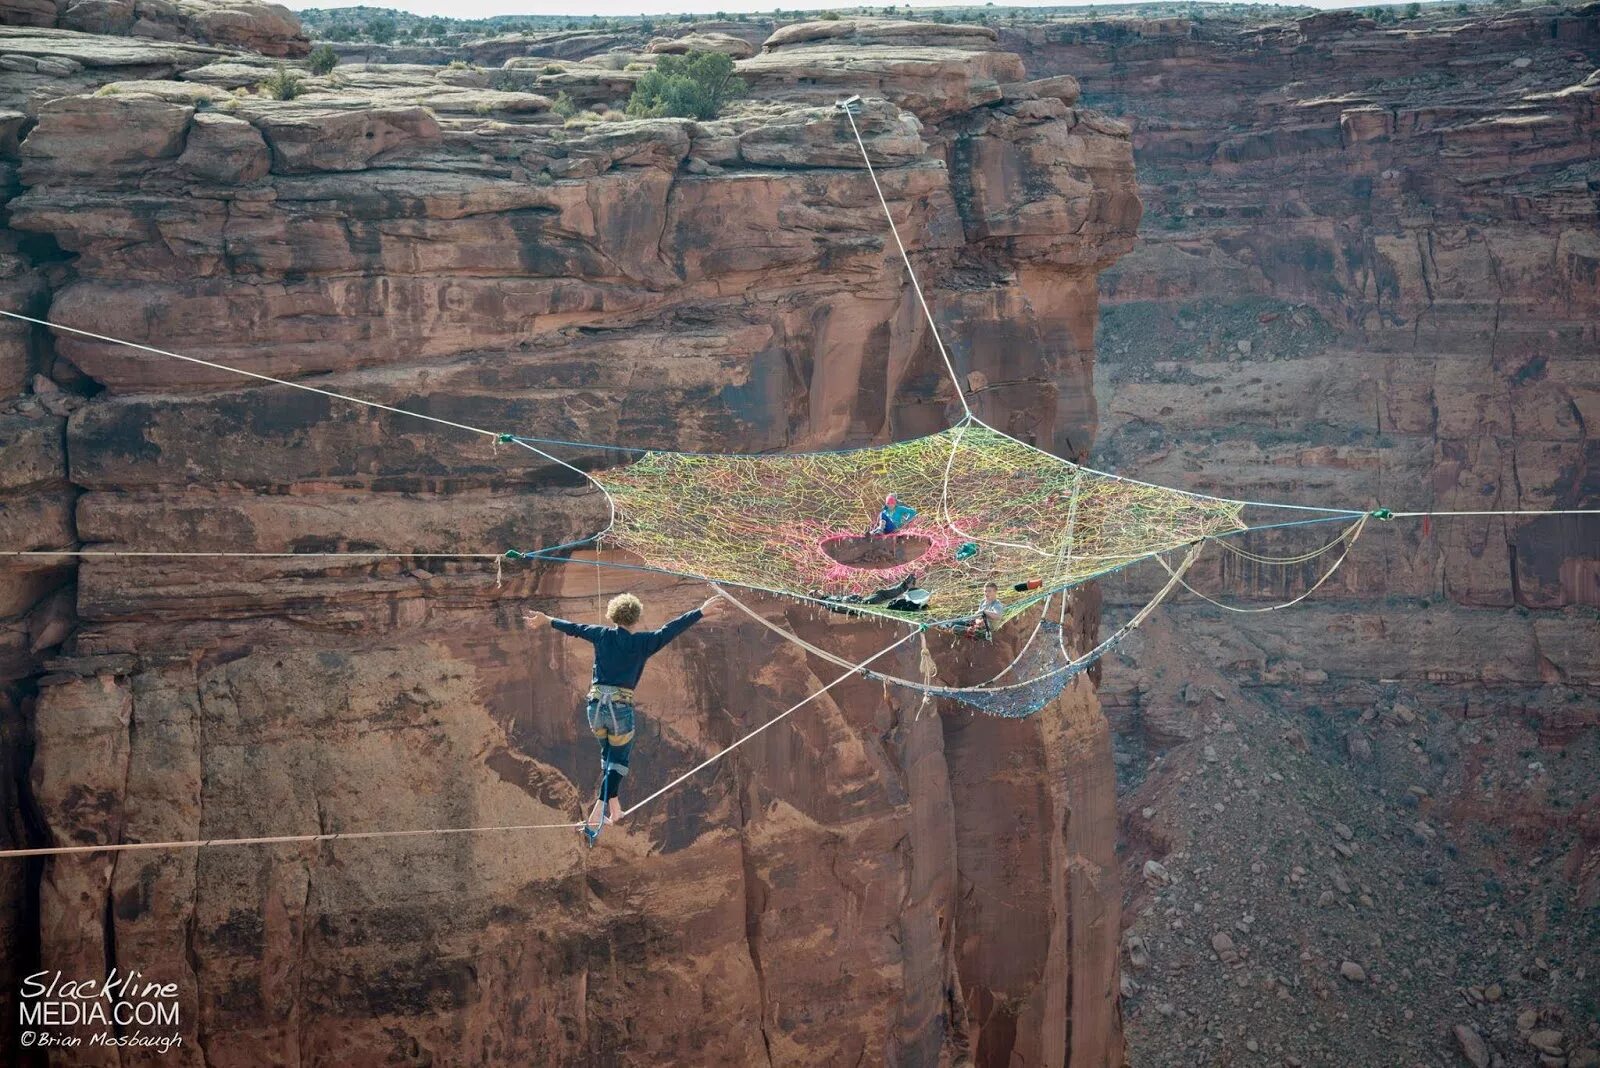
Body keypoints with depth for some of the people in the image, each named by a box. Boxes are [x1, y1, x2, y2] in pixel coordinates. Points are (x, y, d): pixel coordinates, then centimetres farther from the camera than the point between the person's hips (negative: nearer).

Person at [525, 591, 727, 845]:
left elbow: (573, 628, 19)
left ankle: (613, 807, 23)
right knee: (618, 760, 9)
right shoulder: (641, 642, -4)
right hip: (621, 709, -3)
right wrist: (700, 612, -9)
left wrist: (548, 621, 36)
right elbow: (670, 629, -9)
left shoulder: (602, 635, 5)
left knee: (607, 753, 25)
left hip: (595, 706, 3)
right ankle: (597, 814, -4)